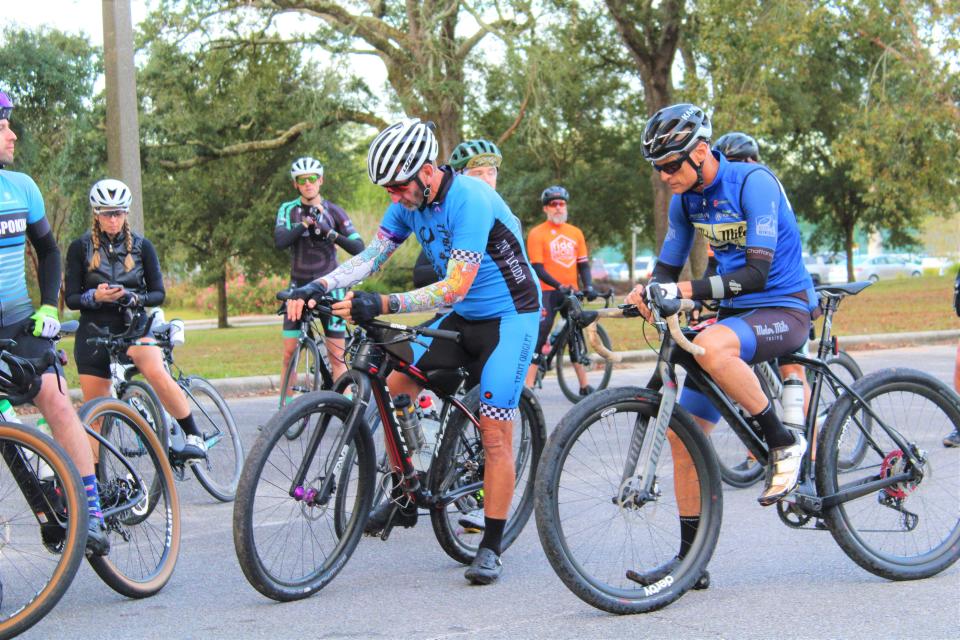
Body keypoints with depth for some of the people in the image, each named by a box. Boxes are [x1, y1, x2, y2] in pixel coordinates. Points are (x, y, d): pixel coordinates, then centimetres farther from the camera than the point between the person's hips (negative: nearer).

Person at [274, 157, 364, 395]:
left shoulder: (333, 211, 1)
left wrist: (331, 233, -21)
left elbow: (358, 248, -6)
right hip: (299, 286, 1)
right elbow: (280, 241, -15)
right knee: (289, 352, -2)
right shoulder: (288, 210, 3)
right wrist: (306, 223, -25)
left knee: (337, 354, -4)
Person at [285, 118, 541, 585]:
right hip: (460, 318, 8)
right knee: (394, 388, -4)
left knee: (494, 431, -12)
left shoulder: (471, 201, -28)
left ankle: (490, 547, -4)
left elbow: (454, 288, -32)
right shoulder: (410, 202, -3)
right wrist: (316, 287, -22)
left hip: (510, 316, -8)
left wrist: (382, 305, -42)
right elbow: (371, 256, -5)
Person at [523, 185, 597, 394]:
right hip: (548, 292, -5)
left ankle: (585, 386, 17)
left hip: (571, 292, 5)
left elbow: (583, 263, 11)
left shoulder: (575, 233, 11)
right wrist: (559, 286, -21)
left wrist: (589, 286, -7)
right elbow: (537, 268, -9)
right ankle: (528, 387, -10)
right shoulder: (537, 233, -3)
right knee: (539, 338, -9)